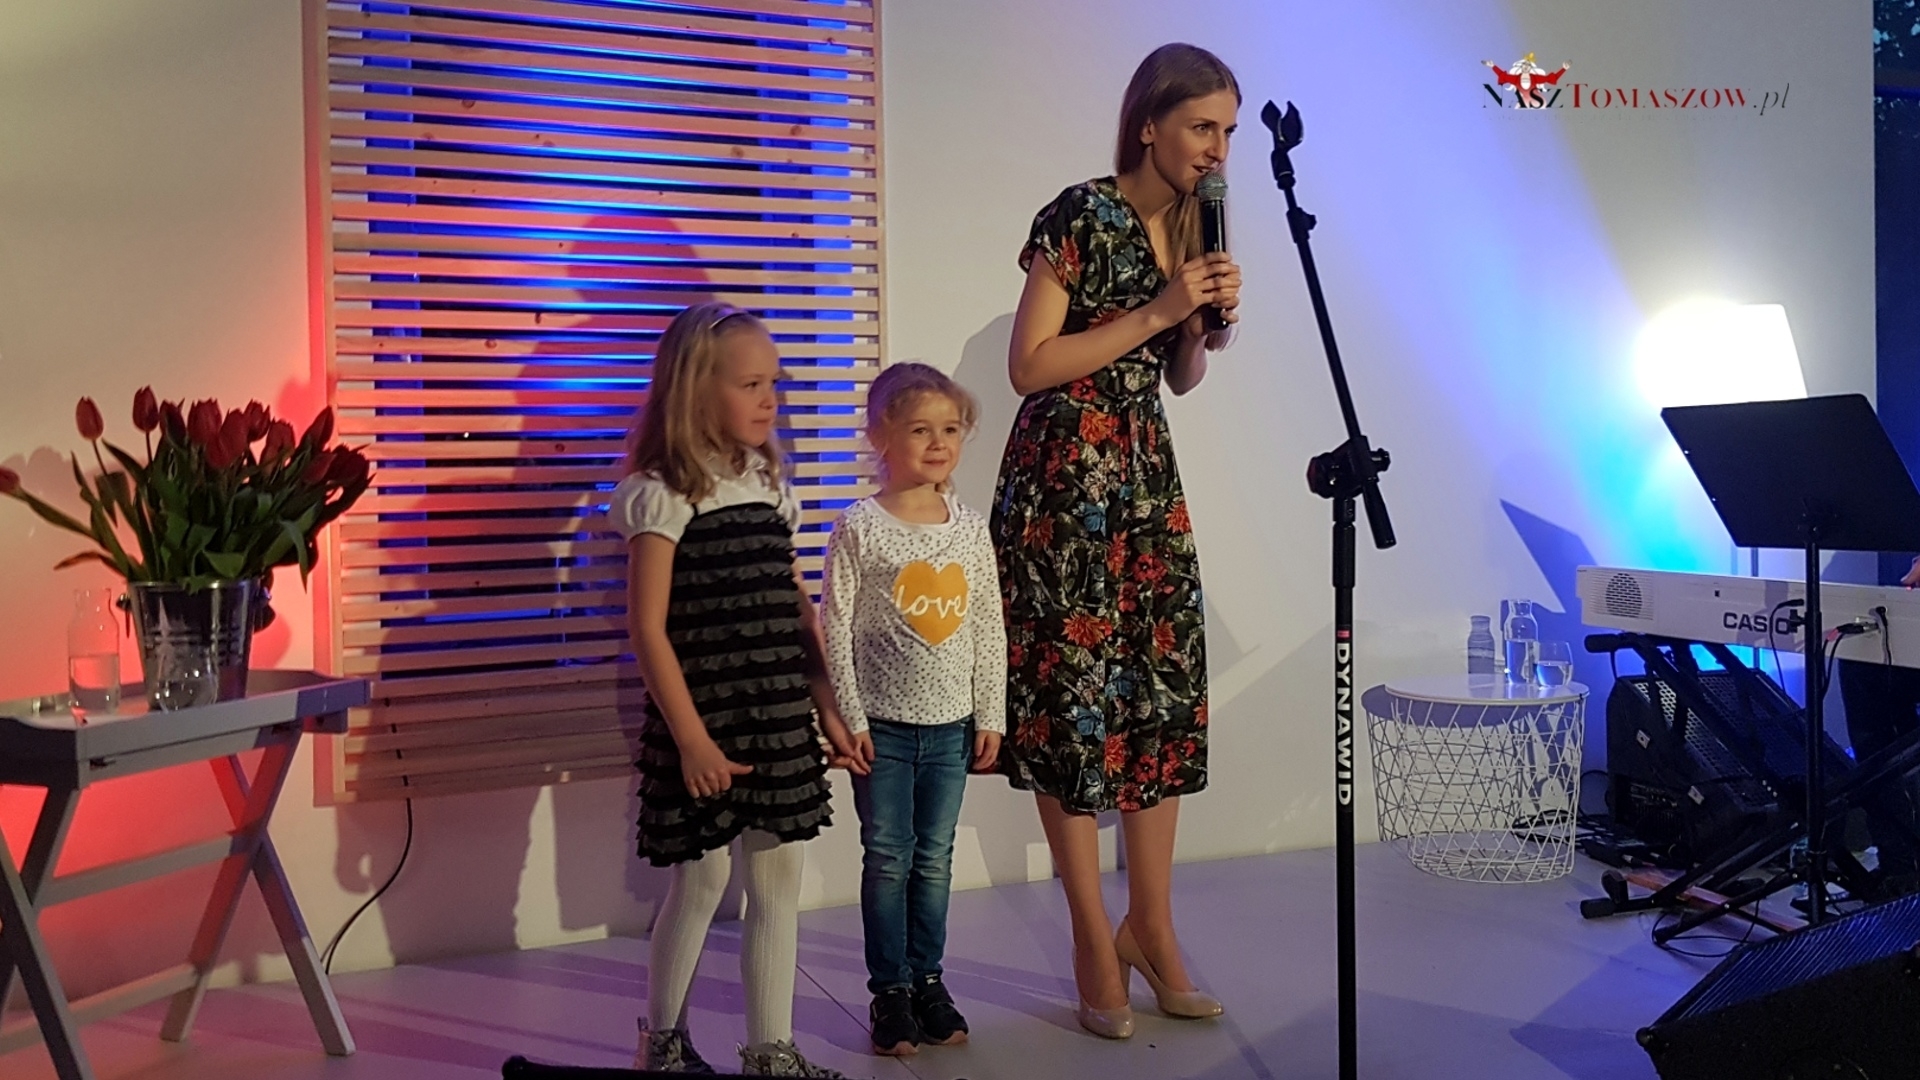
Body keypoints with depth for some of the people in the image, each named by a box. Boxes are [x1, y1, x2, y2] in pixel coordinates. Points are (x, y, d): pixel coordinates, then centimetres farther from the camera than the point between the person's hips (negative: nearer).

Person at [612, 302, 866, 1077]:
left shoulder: (771, 485, 9)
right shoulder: (662, 492, -10)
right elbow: (648, 628, -13)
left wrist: (829, 710, 9)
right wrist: (690, 737, -16)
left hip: (781, 716, 6)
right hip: (704, 719, -6)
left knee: (778, 879, 8)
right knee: (701, 880, 5)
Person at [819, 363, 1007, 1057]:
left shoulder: (971, 529, 3)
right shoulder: (859, 529, -8)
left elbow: (989, 631, 7)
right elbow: (835, 630, -8)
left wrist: (990, 716, 5)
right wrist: (850, 718, -10)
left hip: (951, 726, 3)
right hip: (883, 727, -3)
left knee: (935, 860, 11)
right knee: (887, 859, 4)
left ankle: (928, 980, 24)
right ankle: (889, 992, 15)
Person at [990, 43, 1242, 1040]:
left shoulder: (1189, 224, 11)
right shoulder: (1081, 216, -12)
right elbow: (1029, 365, -16)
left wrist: (1207, 323, -2)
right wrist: (1156, 311, -16)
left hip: (1146, 472, 8)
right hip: (1066, 475, -7)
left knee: (1165, 689, 6)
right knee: (1076, 692, -2)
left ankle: (1150, 927, 18)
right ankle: (1095, 942, 8)